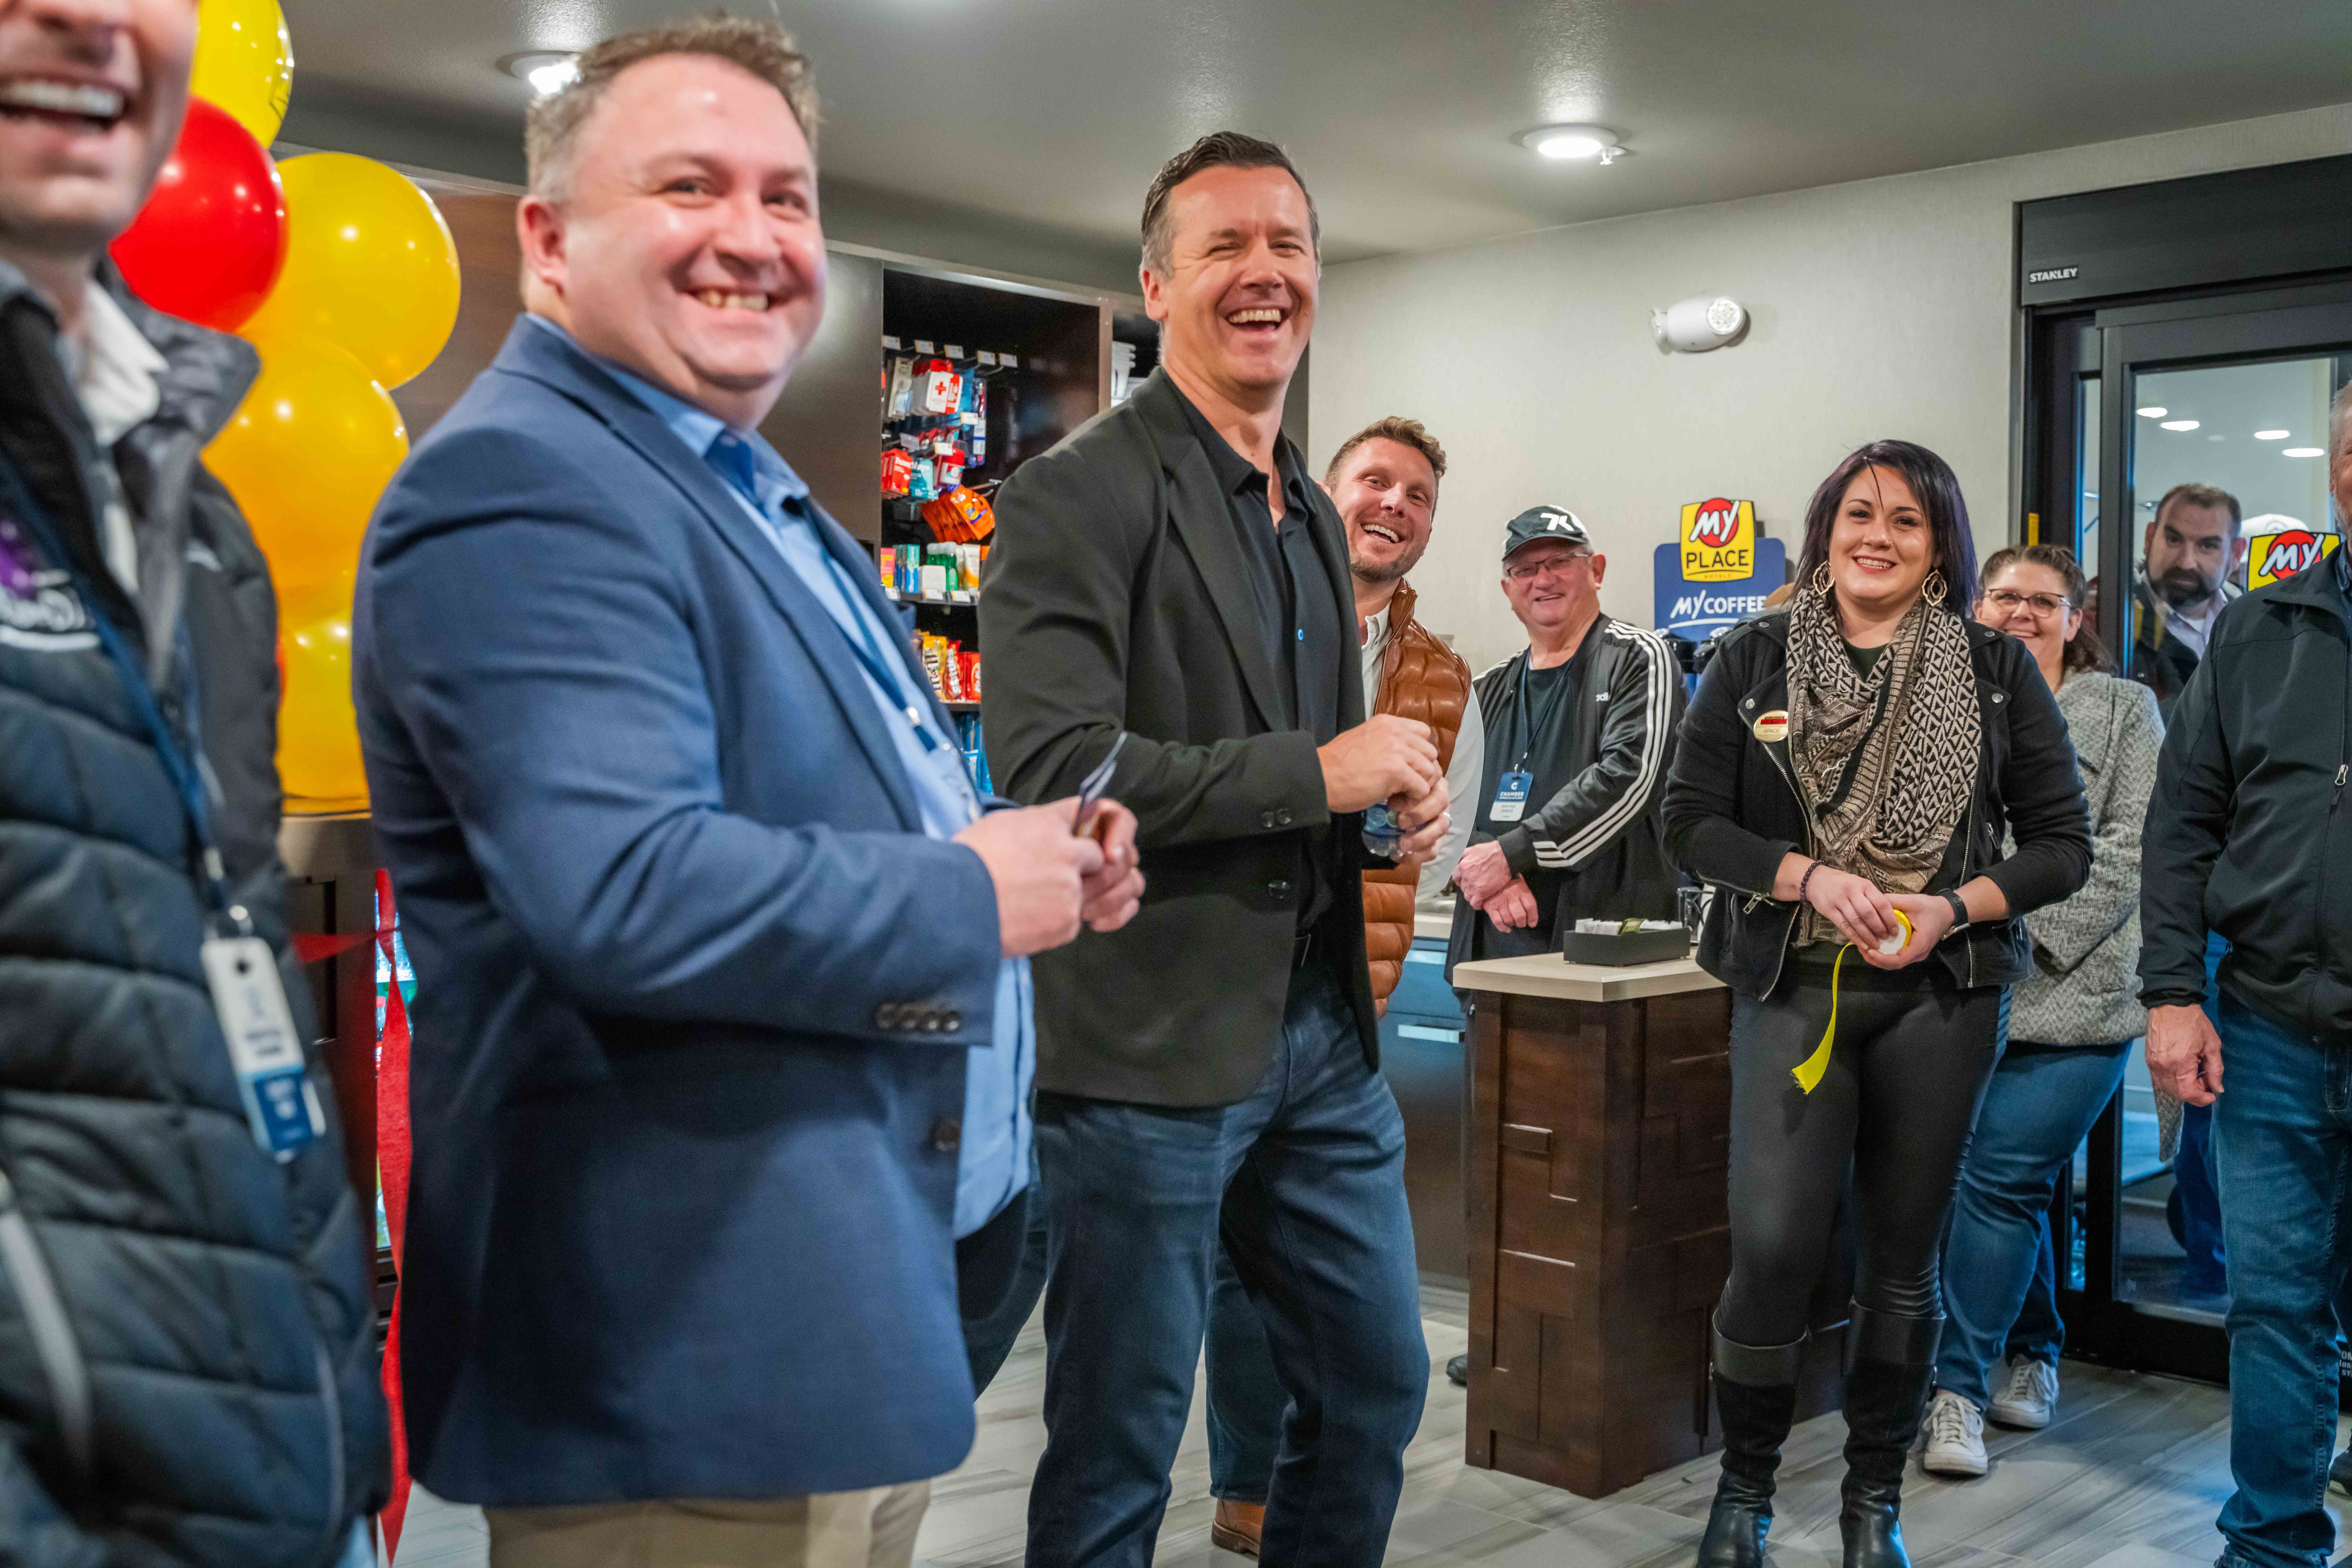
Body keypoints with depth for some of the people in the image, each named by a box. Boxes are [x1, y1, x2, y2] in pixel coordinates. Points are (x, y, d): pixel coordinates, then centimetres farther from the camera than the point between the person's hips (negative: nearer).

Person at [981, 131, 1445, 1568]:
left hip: (1325, 1041, 8)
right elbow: (1047, 766, -22)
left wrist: (1397, 795, 3)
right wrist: (1316, 768, -19)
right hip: (1150, 1053, -8)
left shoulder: (1315, 516, 16)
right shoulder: (1075, 498, -11)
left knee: (1377, 1391, 18)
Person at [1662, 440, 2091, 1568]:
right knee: (1772, 1246, -10)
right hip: (1792, 989, -1)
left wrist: (1951, 908, -11)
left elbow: (2062, 842, 5)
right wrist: (1812, 878, -14)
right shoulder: (1755, 660, 4)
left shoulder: (1997, 670, 5)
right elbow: (1690, 821, 1)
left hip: (1941, 997, 1)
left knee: (1904, 1253, 8)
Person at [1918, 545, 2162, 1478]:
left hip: (2073, 994, -3)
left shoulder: (2124, 711, 6)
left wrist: (2031, 930, -12)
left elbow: (2130, 850, -3)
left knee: (1998, 1177, -10)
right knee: (2023, 1185, 10)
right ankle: (2033, 1352, 31)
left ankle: (1960, 1385, -2)